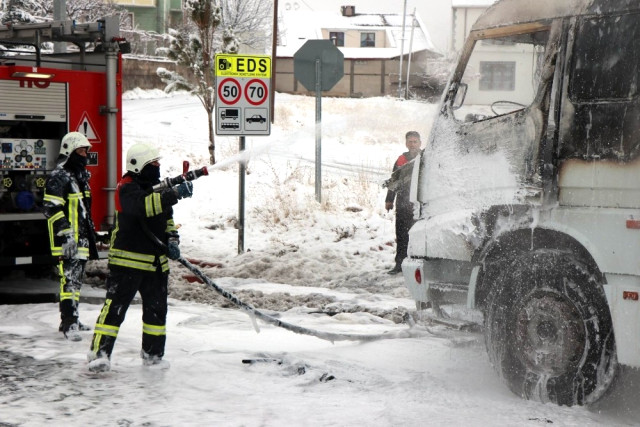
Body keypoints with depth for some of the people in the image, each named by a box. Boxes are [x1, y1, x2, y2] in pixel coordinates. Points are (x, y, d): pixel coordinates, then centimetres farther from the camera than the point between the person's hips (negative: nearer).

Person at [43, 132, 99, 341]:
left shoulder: (81, 176, 18)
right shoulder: (59, 177, -13)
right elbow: (52, 208, -20)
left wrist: (90, 233, 26)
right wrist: (66, 233, -25)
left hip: (82, 239, 10)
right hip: (67, 241, -10)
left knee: (76, 280, 15)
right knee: (69, 279, -13)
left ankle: (70, 320, 24)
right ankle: (69, 324, -14)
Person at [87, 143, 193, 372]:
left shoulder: (157, 189, 15)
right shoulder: (127, 189, -13)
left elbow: (167, 219, 24)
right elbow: (144, 206, -33)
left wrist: (172, 241, 7)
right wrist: (174, 194, -38)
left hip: (156, 262, 8)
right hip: (127, 260, -8)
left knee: (156, 308, 13)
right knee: (115, 306, -11)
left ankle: (152, 353, 25)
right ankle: (100, 353, -12)